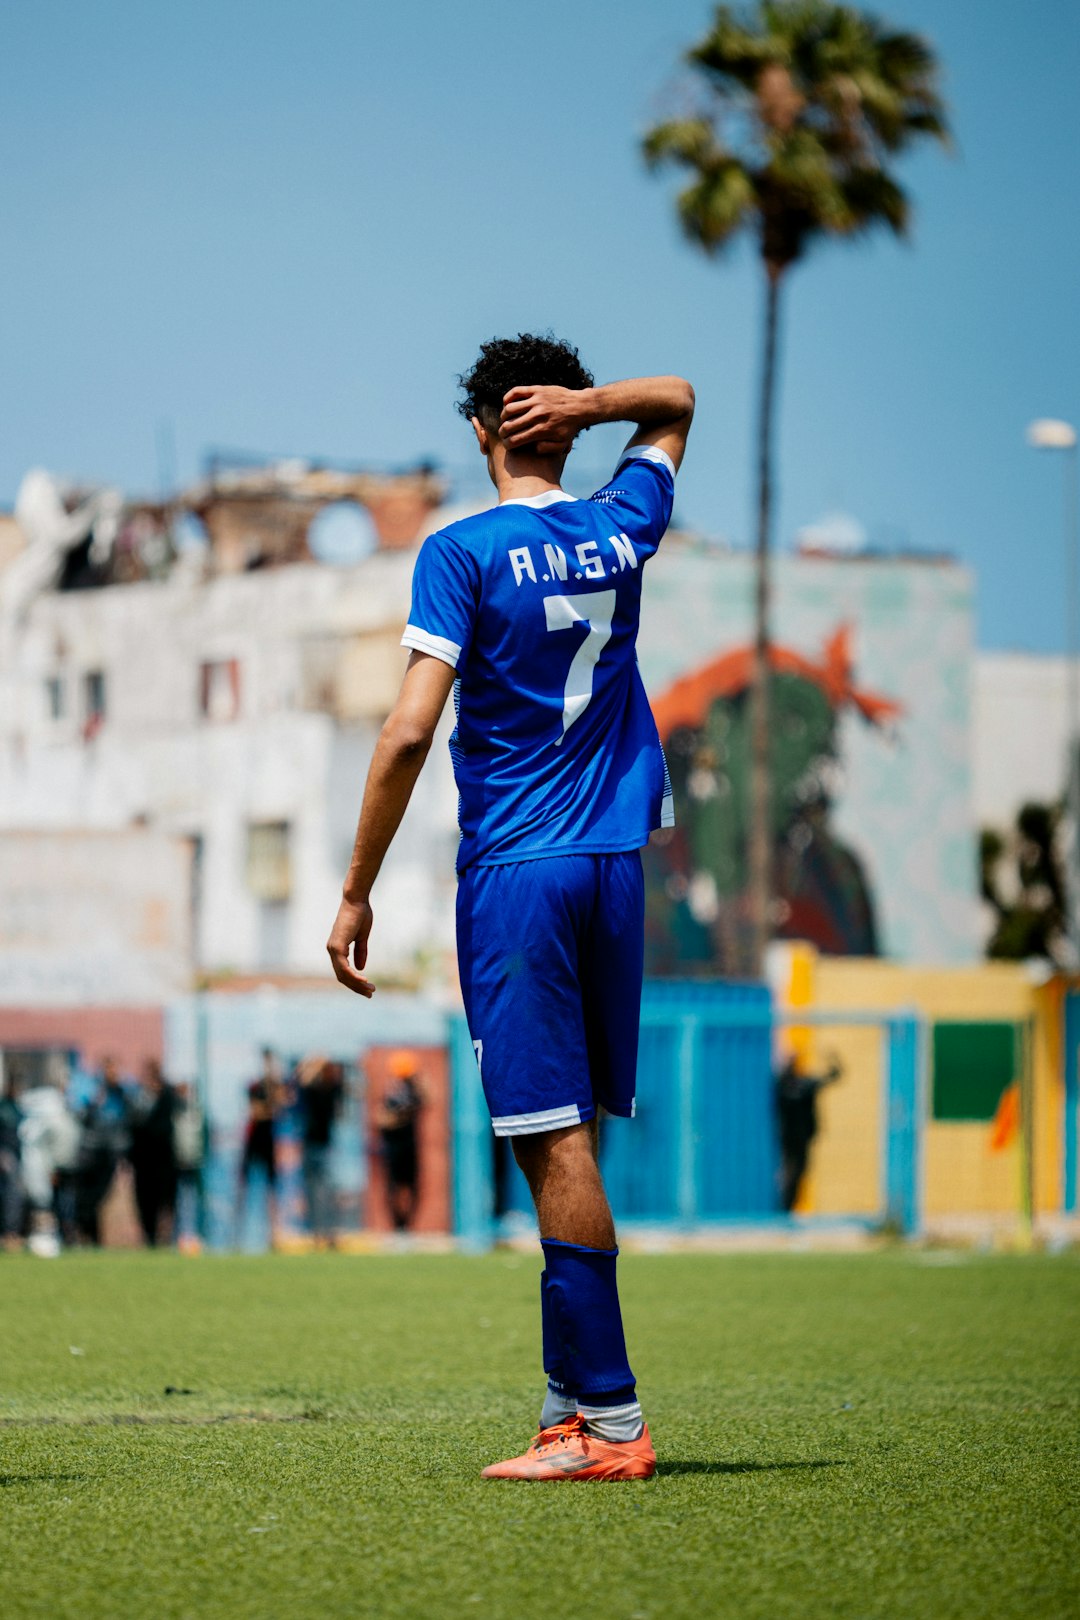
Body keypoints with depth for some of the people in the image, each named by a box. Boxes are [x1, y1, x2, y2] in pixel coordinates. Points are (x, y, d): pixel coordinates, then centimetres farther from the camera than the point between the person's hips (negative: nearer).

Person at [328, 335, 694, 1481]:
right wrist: (584, 402, 7)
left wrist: (355, 895, -8)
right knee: (572, 1135, 11)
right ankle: (572, 1395, 12)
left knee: (556, 1140, -8)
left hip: (515, 870, -6)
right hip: (615, 864, 6)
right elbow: (674, 400, 29)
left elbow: (409, 731, -14)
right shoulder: (621, 530, 10)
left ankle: (609, 1419, -11)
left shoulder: (464, 552, -7)